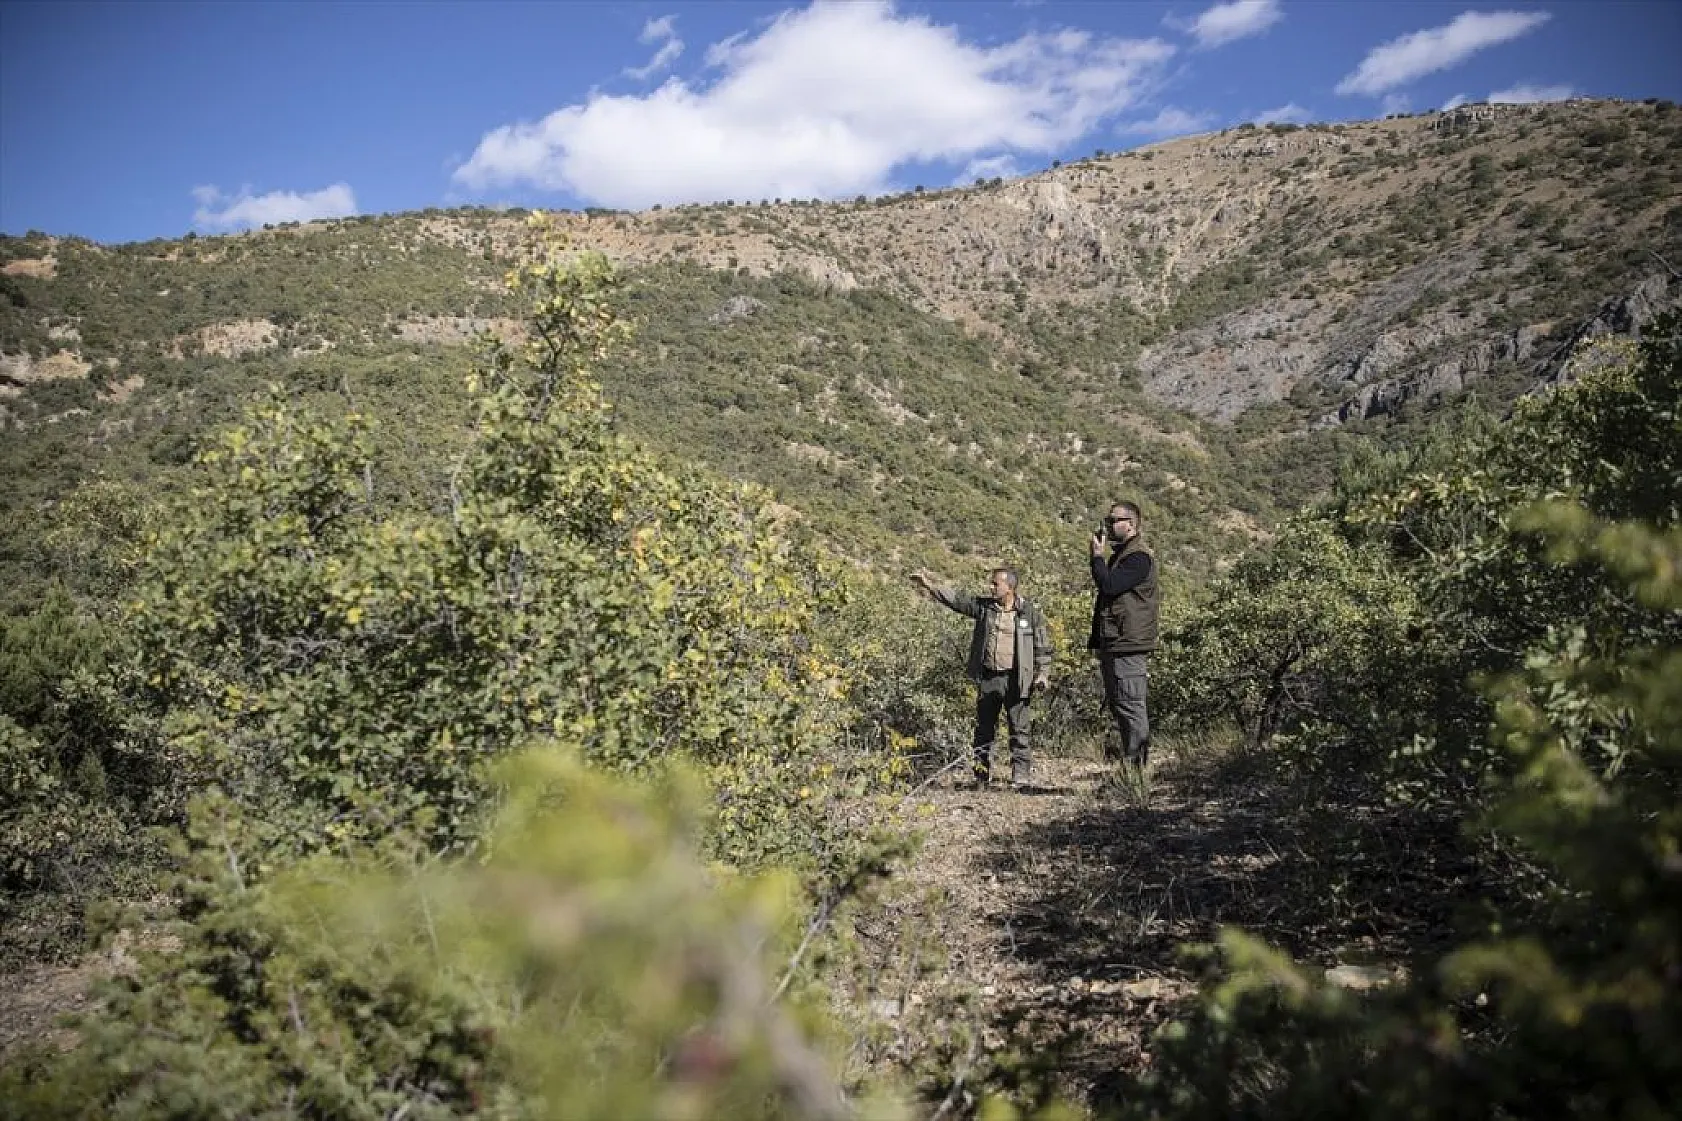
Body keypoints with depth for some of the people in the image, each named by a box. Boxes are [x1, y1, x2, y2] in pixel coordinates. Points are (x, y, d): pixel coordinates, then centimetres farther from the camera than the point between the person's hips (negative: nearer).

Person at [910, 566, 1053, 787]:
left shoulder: (1030, 611, -1)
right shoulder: (983, 605, 6)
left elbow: (1043, 646, 2)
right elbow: (955, 599, 8)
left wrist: (1042, 674, -5)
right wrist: (930, 586, 2)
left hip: (1015, 680, -4)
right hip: (987, 678, 4)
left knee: (1020, 729, -3)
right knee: (984, 729, 9)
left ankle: (1022, 777, 2)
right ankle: (982, 777, 18)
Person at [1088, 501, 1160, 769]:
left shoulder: (1139, 557, -12)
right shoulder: (1120, 554, 20)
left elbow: (1109, 586, -23)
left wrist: (1097, 556, -9)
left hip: (1128, 646, -10)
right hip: (1113, 645, 10)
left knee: (1130, 706, -8)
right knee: (1116, 705, 14)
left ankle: (1135, 762, -5)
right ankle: (1124, 755, 21)